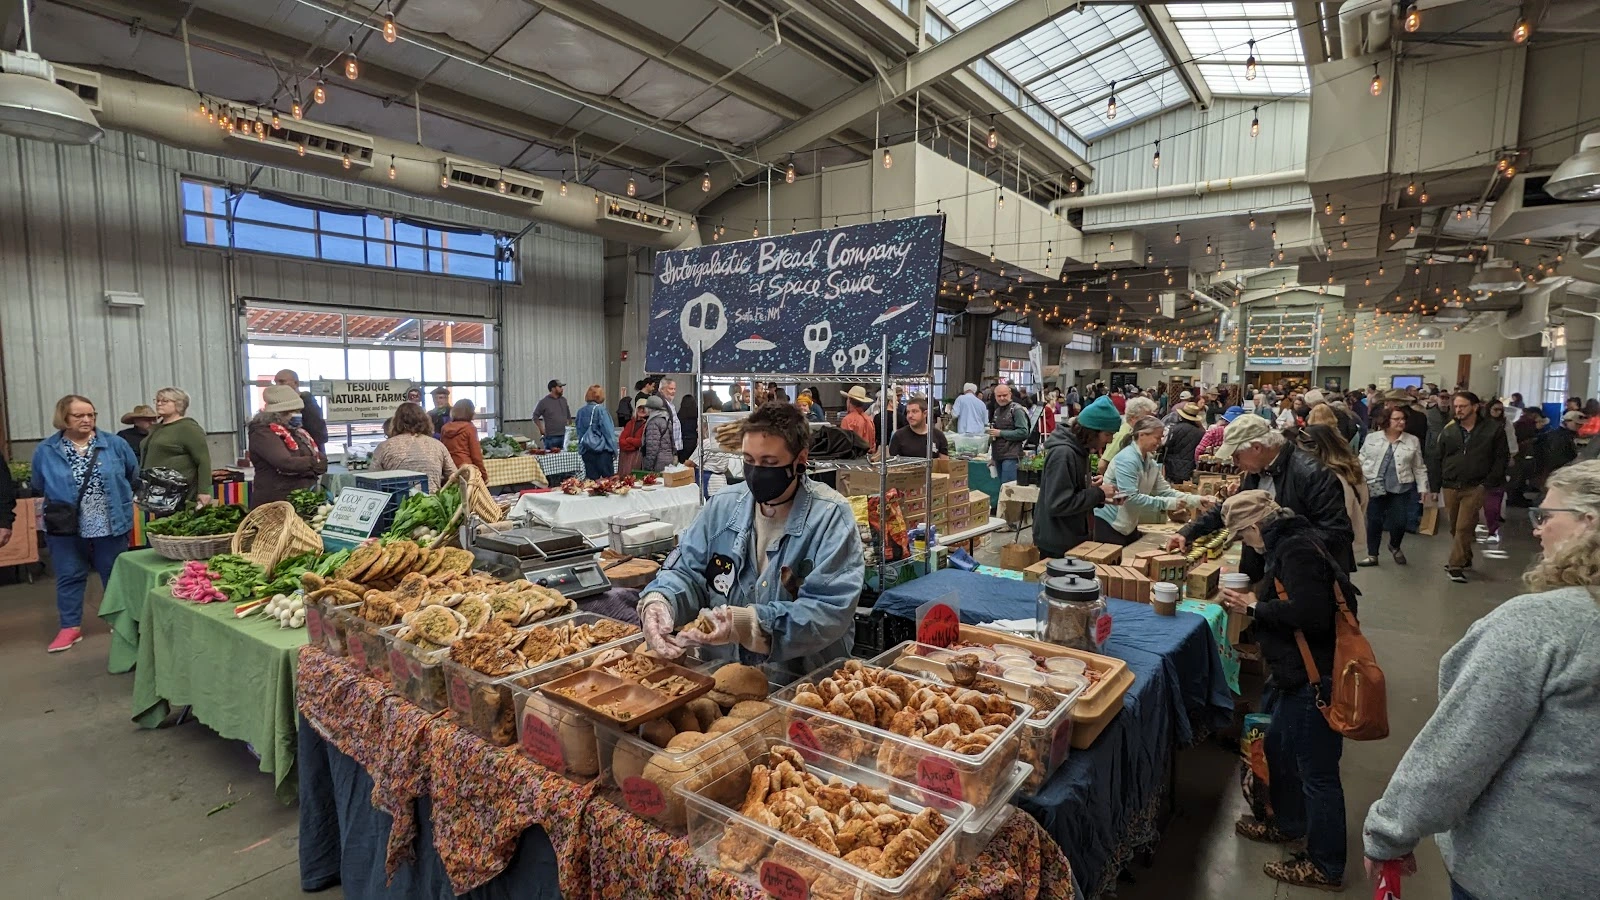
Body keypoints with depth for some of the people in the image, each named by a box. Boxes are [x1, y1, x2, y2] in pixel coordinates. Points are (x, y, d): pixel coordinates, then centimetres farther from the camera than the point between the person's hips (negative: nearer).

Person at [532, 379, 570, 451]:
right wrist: (542, 430, -6)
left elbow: (568, 416, 23)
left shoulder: (563, 400, 12)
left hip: (564, 436, 5)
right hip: (551, 437, -5)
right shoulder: (544, 402, -4)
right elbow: (535, 417, 0)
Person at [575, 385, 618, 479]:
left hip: (586, 450, 6)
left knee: (591, 480, 6)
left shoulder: (581, 412, 7)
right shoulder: (601, 410, -9)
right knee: (608, 479, -2)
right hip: (602, 450, -5)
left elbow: (579, 432, 15)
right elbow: (608, 431, -9)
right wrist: (614, 450, -3)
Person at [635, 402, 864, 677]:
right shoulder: (721, 505, 4)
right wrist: (659, 601, -17)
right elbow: (686, 571, 6)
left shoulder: (831, 517, -11)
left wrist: (747, 624, -31)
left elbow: (831, 610, -18)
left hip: (804, 680, -3)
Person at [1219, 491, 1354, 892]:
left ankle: (1326, 866, 21)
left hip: (1313, 678, -11)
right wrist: (1252, 601, 5)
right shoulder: (1289, 543, 11)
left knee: (1316, 771, 4)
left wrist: (1254, 607, -20)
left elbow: (1311, 614, -31)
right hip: (1293, 673, 11)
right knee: (1277, 748, 25)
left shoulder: (1297, 549, -21)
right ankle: (1287, 823, 46)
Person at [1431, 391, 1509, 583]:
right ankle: (1465, 559, 29)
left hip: (1475, 488, -3)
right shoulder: (1448, 430, 5)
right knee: (1455, 528, 12)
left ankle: (1456, 565, -3)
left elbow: (1500, 459, -1)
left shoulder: (1492, 430, -1)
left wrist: (1488, 484, -9)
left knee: (1463, 527, -8)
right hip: (1450, 487, 3)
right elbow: (1437, 460, 7)